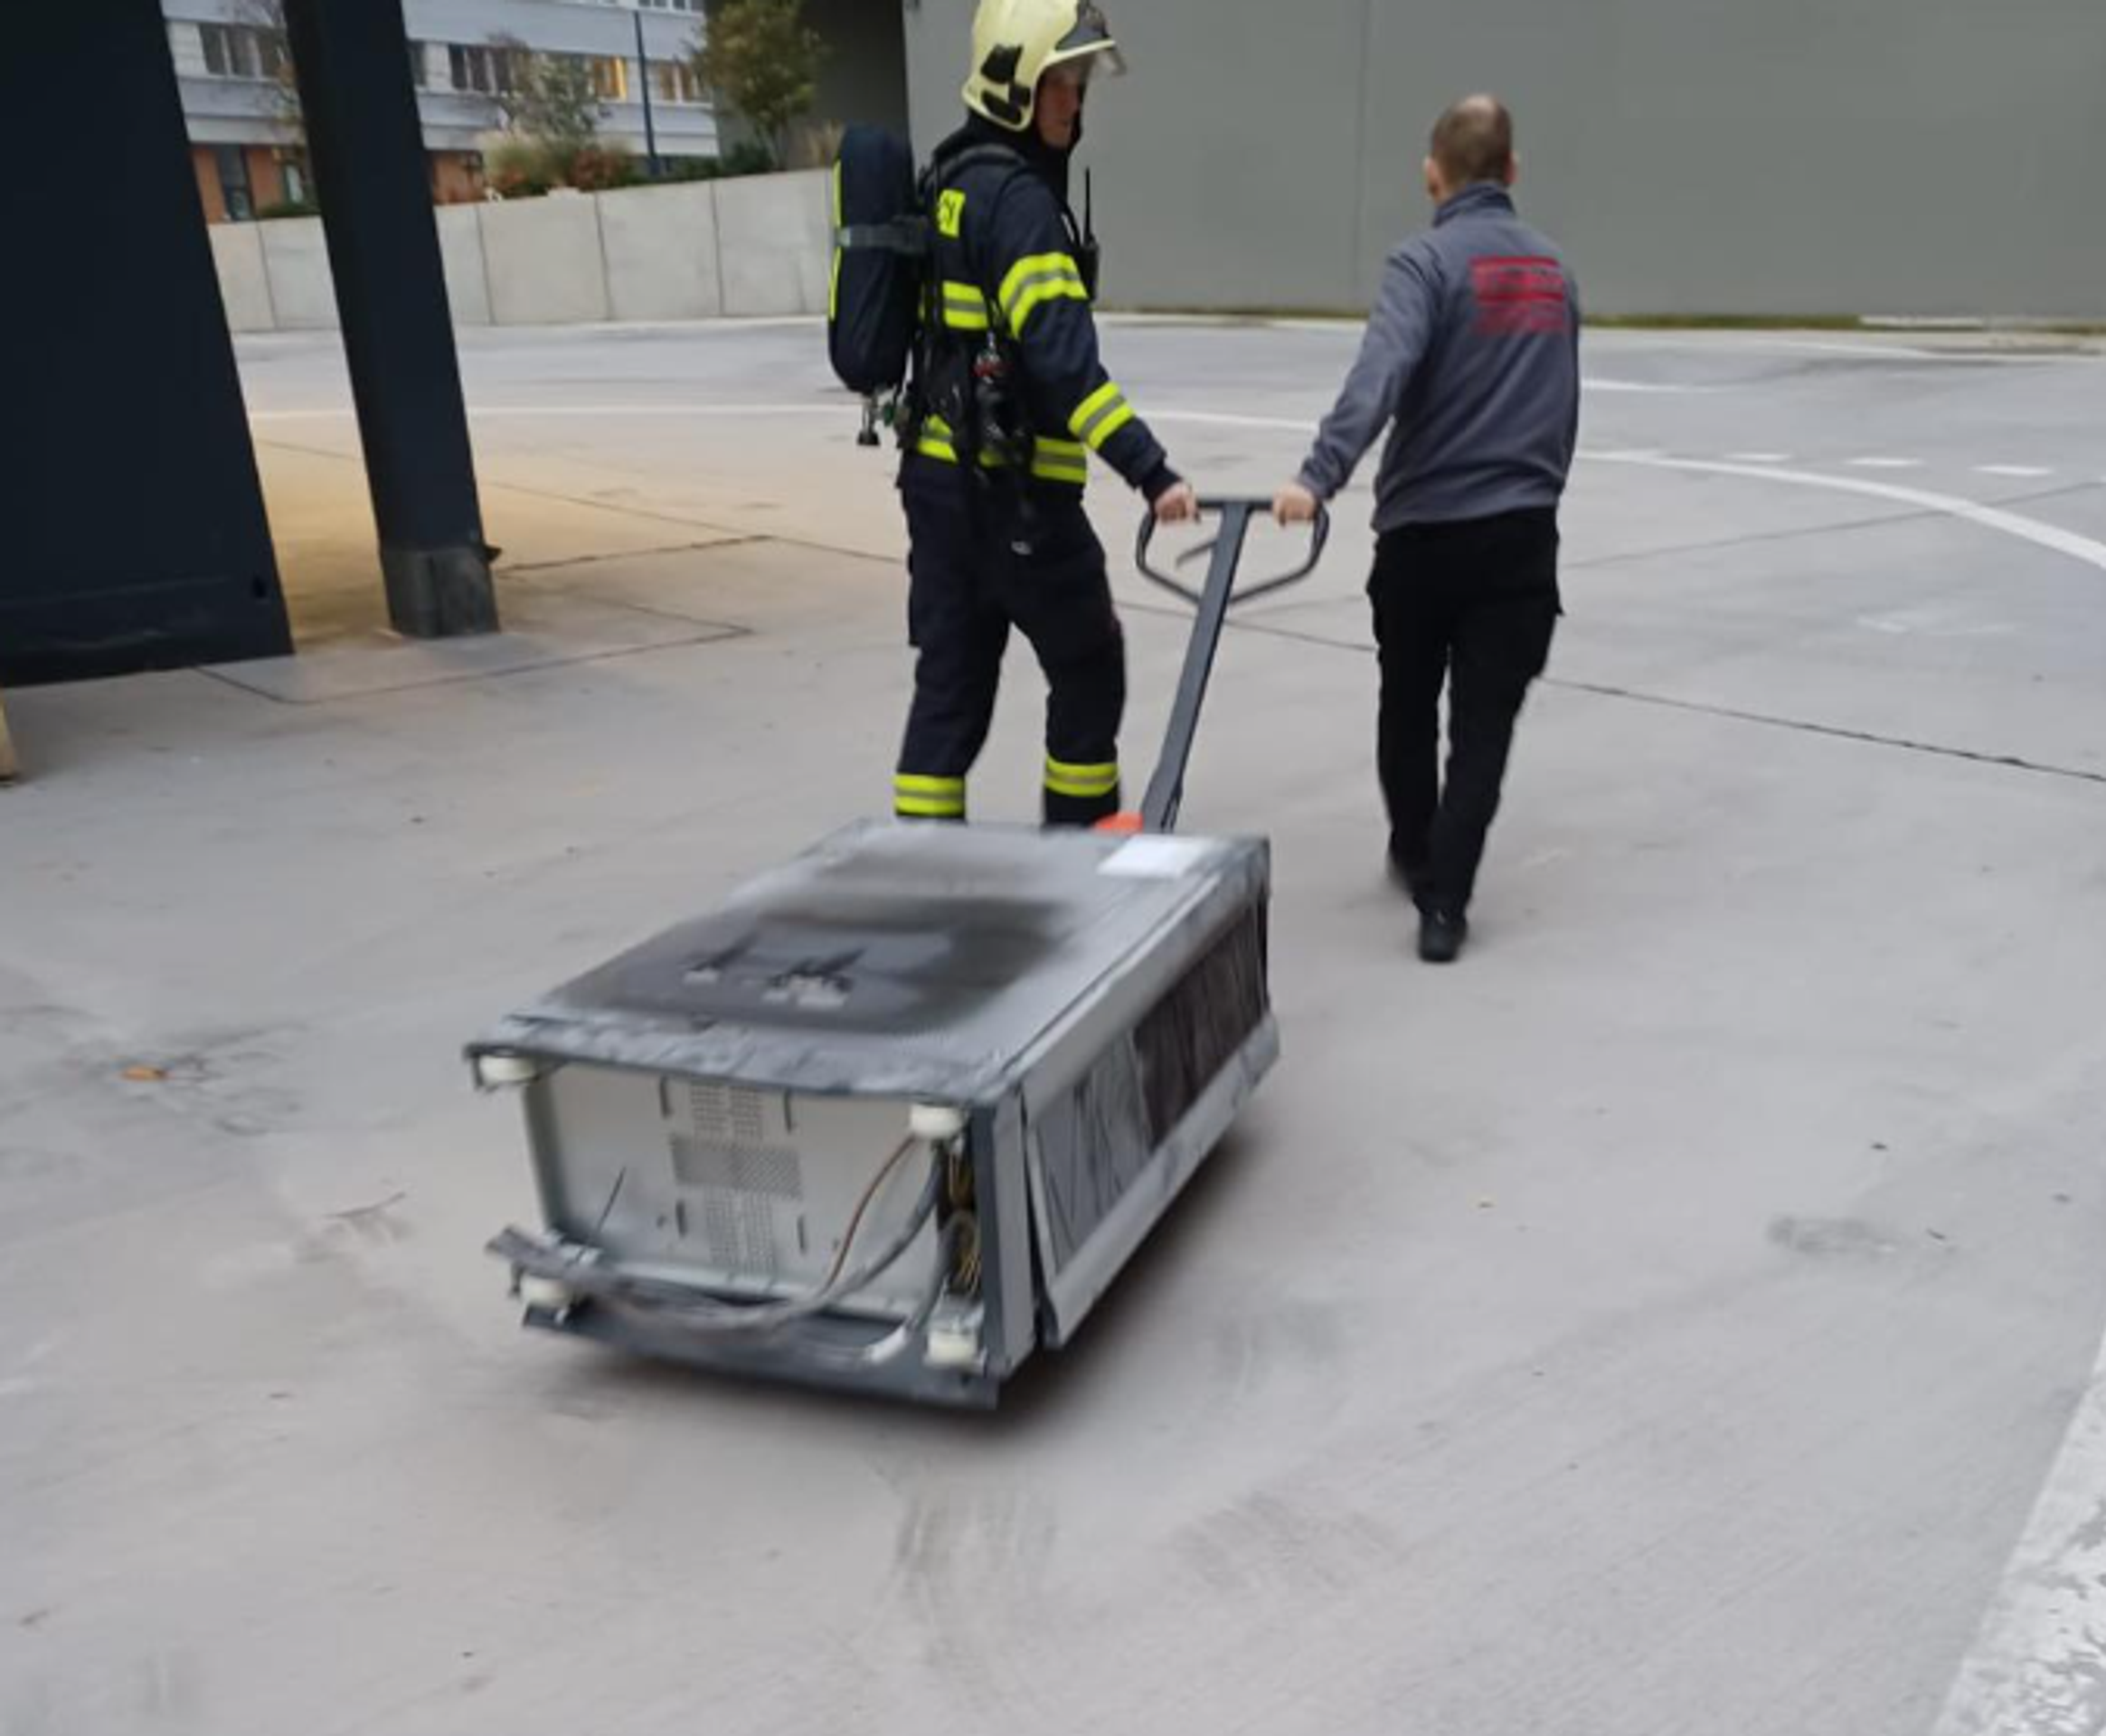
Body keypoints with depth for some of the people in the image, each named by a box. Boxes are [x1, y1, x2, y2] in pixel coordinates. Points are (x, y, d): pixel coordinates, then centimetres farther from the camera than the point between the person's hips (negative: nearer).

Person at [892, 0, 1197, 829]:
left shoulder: (953, 178, 14)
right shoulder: (1016, 196, -15)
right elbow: (1064, 359, -26)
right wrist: (1151, 471, -30)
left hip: (938, 475, 9)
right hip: (1011, 489, -8)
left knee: (950, 681, 9)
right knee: (1088, 672, 8)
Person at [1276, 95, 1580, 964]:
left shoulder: (1426, 260, -7)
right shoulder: (1552, 269, 13)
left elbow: (1380, 374, -25)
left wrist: (1319, 475, -34)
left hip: (1424, 527, -3)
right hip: (1522, 531, 3)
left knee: (1408, 706, 17)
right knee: (1484, 723, 2)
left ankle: (1415, 857, 35)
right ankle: (1442, 902, -5)